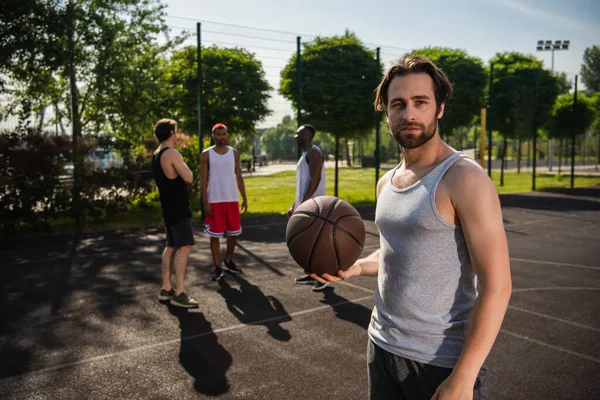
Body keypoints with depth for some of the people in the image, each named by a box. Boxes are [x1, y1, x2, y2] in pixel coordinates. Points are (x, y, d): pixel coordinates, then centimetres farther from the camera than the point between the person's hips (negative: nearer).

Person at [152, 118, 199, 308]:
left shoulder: (157, 154, 14)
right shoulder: (172, 153, -17)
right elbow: (189, 178, -15)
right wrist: (183, 164, 1)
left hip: (169, 207, 10)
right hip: (178, 208, -10)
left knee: (171, 246, 15)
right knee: (184, 248, -11)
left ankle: (166, 289, 19)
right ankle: (179, 294, -12)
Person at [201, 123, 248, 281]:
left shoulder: (234, 153, 8)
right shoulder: (206, 154, -2)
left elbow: (239, 177, 10)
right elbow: (204, 180, -4)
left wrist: (244, 198, 4)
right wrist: (205, 203, -11)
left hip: (232, 199, 3)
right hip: (215, 200, -3)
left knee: (234, 233, 10)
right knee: (215, 234, 1)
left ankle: (228, 261, 29)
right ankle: (218, 267, 11)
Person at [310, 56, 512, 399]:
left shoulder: (465, 178, -16)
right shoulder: (386, 183, 6)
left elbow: (496, 286, -18)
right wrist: (353, 268, 1)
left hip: (444, 362, -7)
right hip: (382, 345, 7)